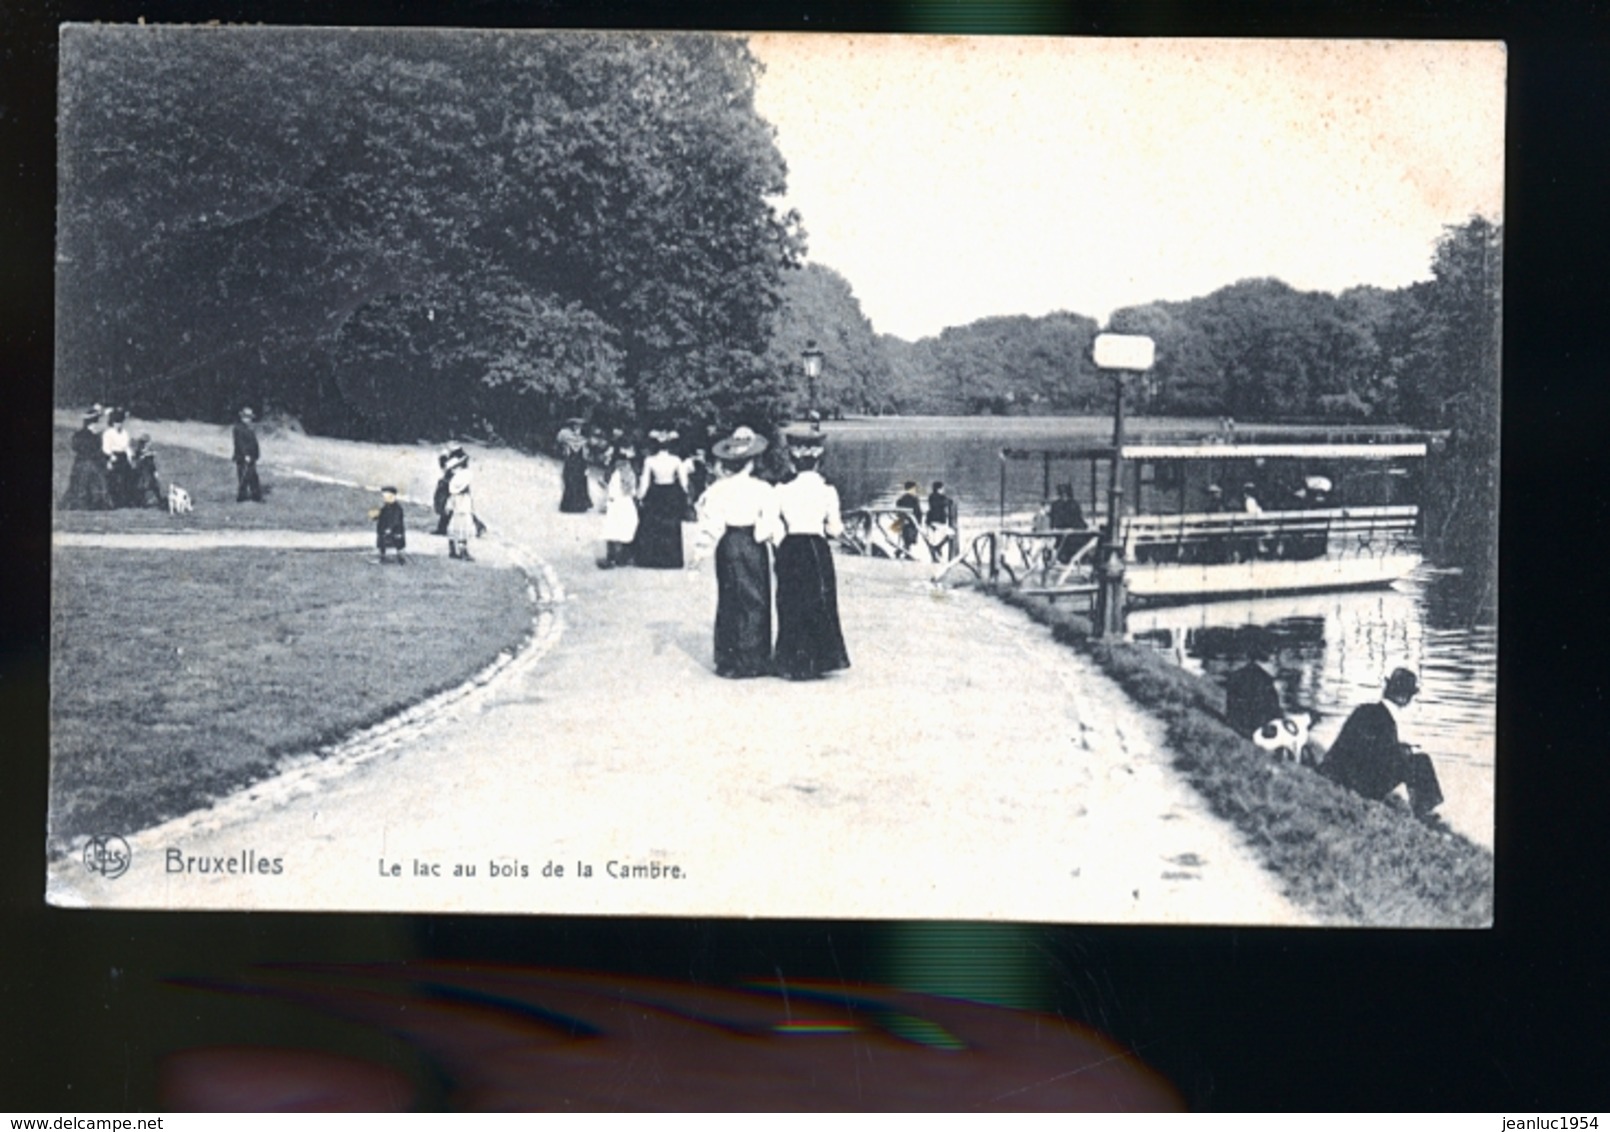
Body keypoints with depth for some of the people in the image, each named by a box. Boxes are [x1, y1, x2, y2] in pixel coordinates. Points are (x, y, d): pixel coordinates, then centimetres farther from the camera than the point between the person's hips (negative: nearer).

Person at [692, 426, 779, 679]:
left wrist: (701, 548, -2)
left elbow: (711, 521, -4)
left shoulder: (717, 489, -3)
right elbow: (768, 524, -12)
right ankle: (754, 660, 6)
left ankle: (728, 661, 13)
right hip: (753, 546, -2)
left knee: (729, 601, 10)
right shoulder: (762, 488, -9)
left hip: (728, 545, 3)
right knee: (755, 601, 5)